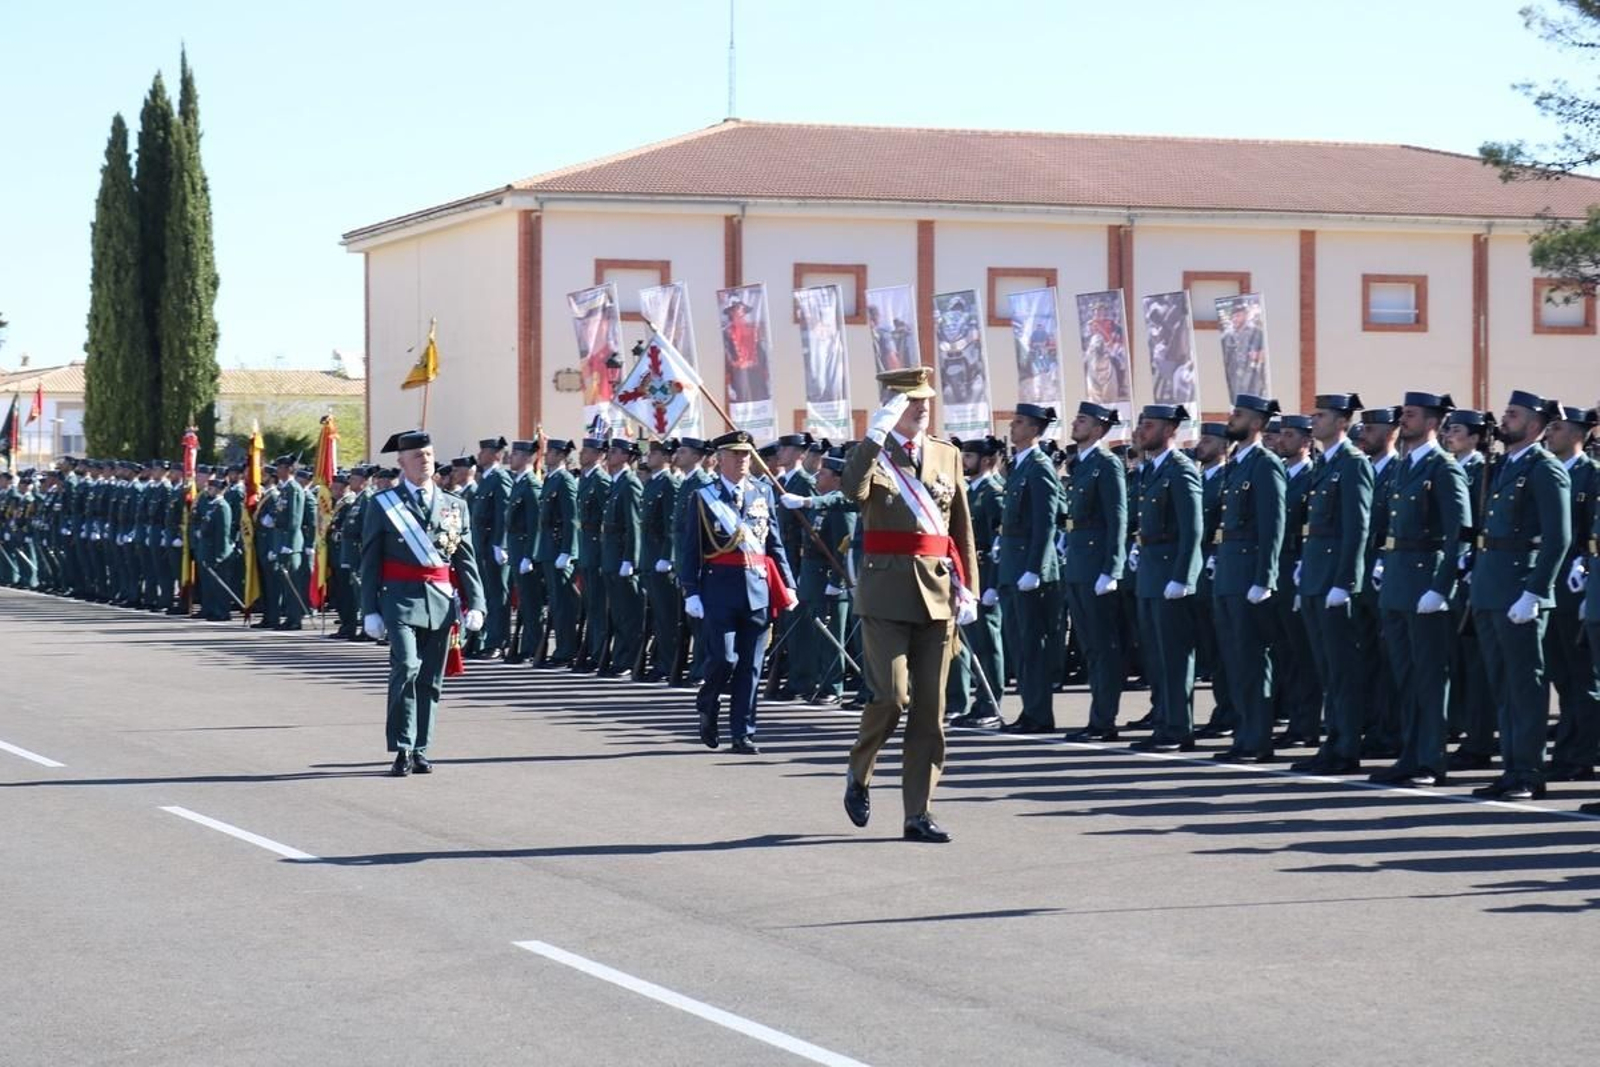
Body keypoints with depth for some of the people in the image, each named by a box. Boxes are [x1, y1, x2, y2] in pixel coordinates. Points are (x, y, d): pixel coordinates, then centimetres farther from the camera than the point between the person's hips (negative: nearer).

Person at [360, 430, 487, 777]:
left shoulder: (454, 506, 12)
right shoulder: (382, 505, 4)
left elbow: (466, 559, 11)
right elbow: (369, 562, 3)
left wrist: (475, 603, 0)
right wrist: (370, 610, -2)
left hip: (441, 601, 3)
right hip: (401, 598, -3)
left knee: (430, 679, 6)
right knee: (406, 668, -18)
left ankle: (420, 751, 15)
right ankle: (402, 749, -11)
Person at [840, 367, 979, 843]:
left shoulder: (947, 455, 13)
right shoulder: (871, 454, 2)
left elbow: (963, 526, 15)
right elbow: (853, 490, -21)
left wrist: (968, 588, 8)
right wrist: (876, 436, -25)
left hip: (938, 592, 4)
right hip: (887, 592, -4)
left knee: (931, 708, 3)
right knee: (892, 696, -13)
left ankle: (918, 813, 7)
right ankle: (859, 774, 15)